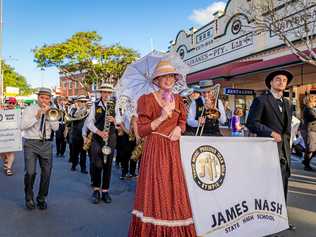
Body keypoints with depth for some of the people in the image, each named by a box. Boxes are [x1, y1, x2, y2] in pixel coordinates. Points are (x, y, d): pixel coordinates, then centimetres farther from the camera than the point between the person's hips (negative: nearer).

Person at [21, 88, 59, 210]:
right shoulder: (29, 109, 1)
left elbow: (56, 127, -3)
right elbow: (22, 126, -11)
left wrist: (49, 114, -11)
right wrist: (36, 117, -18)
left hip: (46, 144, 3)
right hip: (31, 143, -3)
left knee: (46, 172, 4)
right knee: (30, 172, -11)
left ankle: (41, 198, 24)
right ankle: (29, 198, 14)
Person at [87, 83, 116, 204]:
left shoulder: (115, 106, 8)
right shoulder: (95, 105, 5)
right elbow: (90, 122, -2)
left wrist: (114, 120, -15)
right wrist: (99, 132, -17)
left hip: (111, 137, 1)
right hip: (97, 137, -1)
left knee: (108, 165, 4)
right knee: (97, 164, -6)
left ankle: (105, 191, 14)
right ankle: (96, 190, 8)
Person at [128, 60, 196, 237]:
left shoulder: (178, 100, 10)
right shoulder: (148, 99, -5)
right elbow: (142, 130, -8)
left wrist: (179, 128, -2)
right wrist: (162, 117, -17)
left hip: (173, 150, 5)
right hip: (155, 149, -4)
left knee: (173, 190, 8)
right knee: (155, 191, -2)